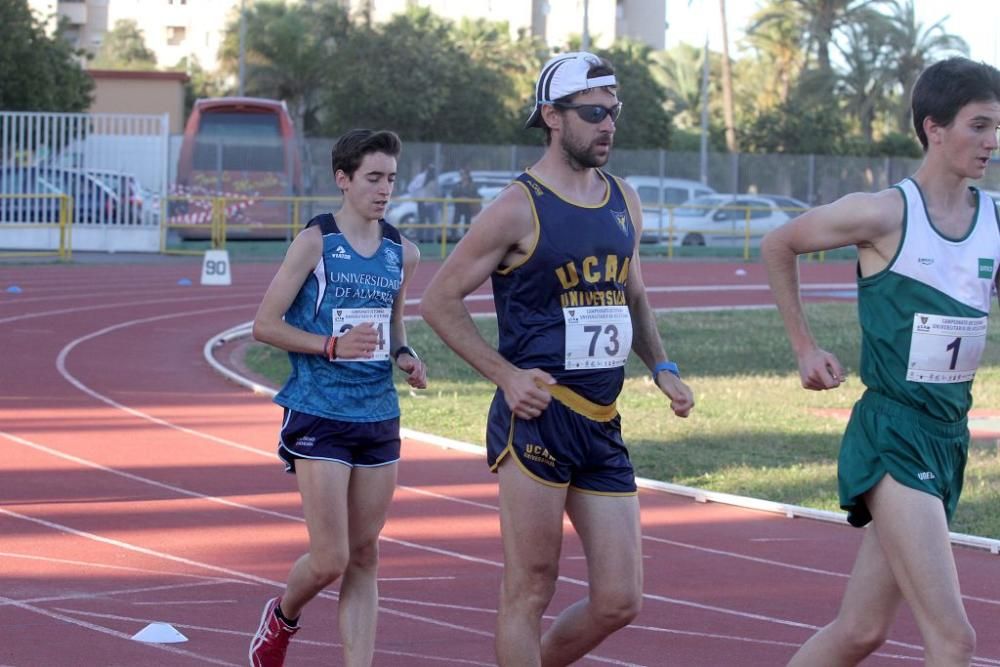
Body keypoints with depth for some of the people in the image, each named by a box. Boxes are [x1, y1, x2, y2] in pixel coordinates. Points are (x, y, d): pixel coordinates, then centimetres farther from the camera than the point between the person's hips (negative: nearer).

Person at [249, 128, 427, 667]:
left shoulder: (401, 253, 8)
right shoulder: (316, 242, -7)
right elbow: (265, 324, -7)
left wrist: (404, 357, 3)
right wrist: (332, 346, -19)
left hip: (379, 419, 5)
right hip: (319, 417, -5)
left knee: (364, 558, 5)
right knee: (330, 559, -6)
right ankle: (281, 618, 25)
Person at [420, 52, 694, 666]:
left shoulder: (624, 202, 13)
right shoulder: (519, 208, -7)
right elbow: (440, 299, -4)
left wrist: (662, 367, 10)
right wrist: (506, 374, -13)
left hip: (604, 426, 7)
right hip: (538, 418, -6)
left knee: (620, 602, 3)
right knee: (531, 591, -3)